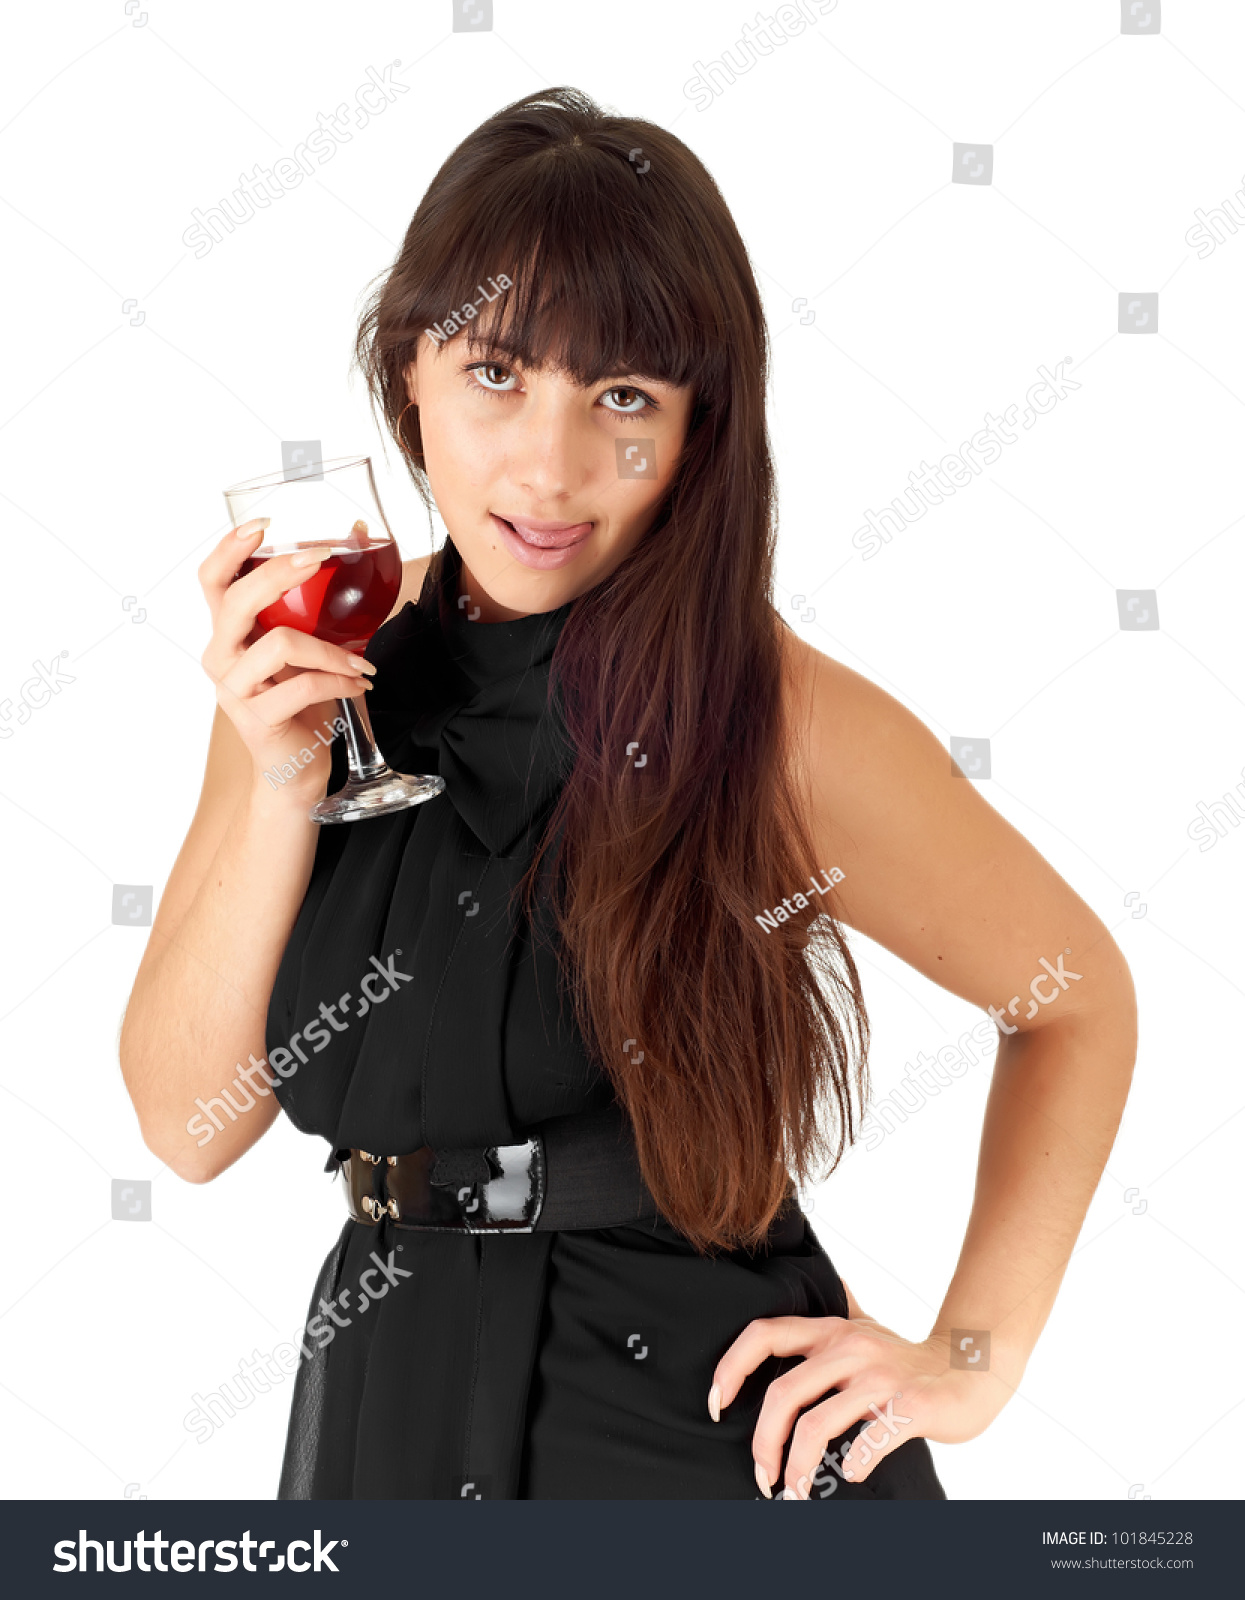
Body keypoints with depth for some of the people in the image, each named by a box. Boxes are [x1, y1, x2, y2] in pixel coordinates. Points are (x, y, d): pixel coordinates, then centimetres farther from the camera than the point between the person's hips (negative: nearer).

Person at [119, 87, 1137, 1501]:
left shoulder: (777, 720, -16)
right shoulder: (316, 663, -4)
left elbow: (1073, 993, -2)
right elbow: (187, 1123, -5)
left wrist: (972, 1359, -7)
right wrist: (283, 783, -16)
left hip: (700, 1434, -3)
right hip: (389, 1421, 4)